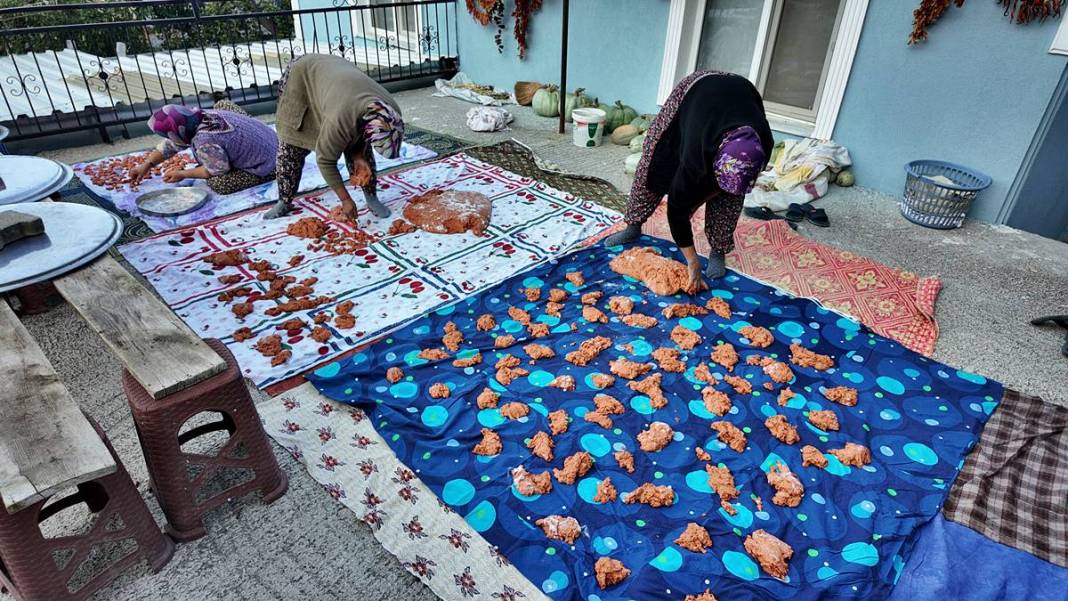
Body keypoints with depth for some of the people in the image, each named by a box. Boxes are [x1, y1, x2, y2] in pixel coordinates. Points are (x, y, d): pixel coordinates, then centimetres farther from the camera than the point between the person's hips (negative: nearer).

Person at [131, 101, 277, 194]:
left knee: (217, 183, -14)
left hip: (265, 165, -8)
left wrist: (183, 174, -4)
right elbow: (171, 144, 11)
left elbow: (219, 169, -13)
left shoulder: (204, 142, -29)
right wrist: (146, 165, 13)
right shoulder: (202, 115, -2)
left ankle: (266, 175, -1)